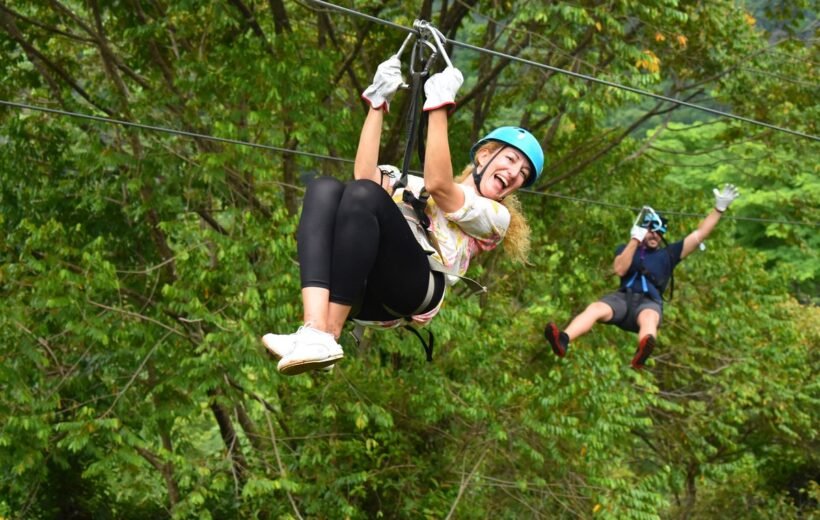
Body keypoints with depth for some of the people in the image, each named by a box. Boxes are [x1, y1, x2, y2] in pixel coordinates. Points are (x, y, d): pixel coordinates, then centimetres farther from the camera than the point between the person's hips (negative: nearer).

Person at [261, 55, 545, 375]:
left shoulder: (496, 217, 19)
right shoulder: (415, 184, 36)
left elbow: (438, 183, 0)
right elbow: (364, 175, 17)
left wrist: (439, 105, -3)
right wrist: (378, 103, 16)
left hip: (413, 289, -5)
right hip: (361, 288, 5)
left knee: (363, 194, -27)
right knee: (324, 188, -21)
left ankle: (330, 336, -34)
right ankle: (315, 332, -40)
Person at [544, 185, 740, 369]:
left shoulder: (668, 254, 24)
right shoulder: (626, 249, 23)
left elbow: (699, 235, 19)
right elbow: (619, 269, 1)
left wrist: (719, 208, 12)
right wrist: (635, 240, -3)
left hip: (649, 302, -1)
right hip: (623, 297, 1)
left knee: (648, 318, -41)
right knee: (595, 308, -33)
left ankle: (641, 354, -76)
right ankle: (563, 340, -59)